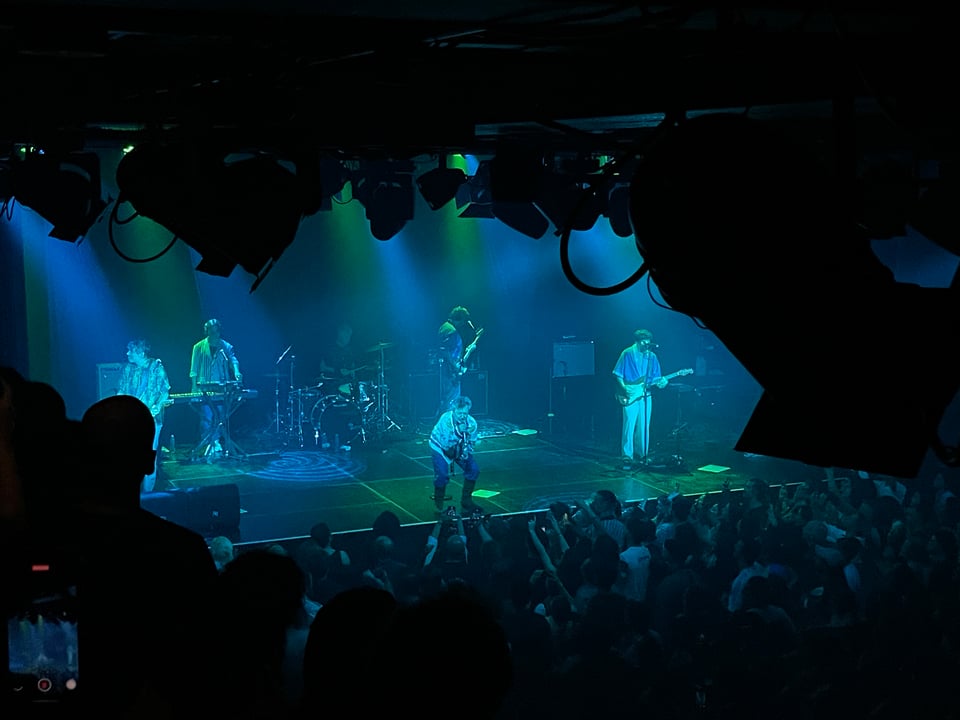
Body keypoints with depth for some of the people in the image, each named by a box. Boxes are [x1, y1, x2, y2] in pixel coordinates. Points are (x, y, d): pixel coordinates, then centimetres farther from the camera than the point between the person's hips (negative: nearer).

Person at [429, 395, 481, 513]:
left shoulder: (471, 422, -20)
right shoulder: (446, 419, -33)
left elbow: (472, 442, -5)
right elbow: (446, 444, -38)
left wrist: (466, 452, -23)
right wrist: (458, 432, -46)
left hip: (459, 448, 5)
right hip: (440, 447, -5)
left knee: (473, 469, -8)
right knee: (442, 474, -22)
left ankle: (466, 501, 9)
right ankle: (439, 505, 1)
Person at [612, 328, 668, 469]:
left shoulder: (652, 356, 9)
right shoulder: (627, 354, -2)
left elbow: (656, 377, 12)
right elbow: (618, 374, -2)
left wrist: (660, 382, -9)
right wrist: (624, 388, -14)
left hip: (645, 395, 4)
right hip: (630, 395, -4)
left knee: (644, 427, 8)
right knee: (629, 425, -8)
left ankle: (642, 454, 20)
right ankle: (627, 457, -5)